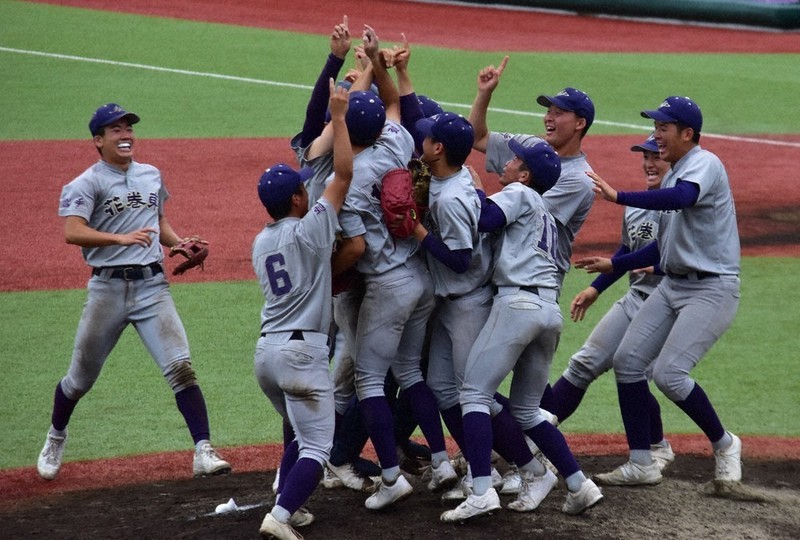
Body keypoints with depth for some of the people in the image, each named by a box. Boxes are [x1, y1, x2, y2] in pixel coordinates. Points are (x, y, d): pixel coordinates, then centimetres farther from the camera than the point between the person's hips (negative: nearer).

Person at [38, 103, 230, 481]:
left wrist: (180, 244, 8)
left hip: (152, 284, 3)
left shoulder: (151, 176, 14)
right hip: (108, 288, -3)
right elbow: (73, 232, -20)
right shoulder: (85, 184, -5)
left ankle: (204, 452, -14)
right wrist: (122, 238, -31)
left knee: (180, 367, -13)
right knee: (81, 377, 11)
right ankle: (56, 437, 38)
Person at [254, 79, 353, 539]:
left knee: (302, 434, 25)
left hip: (267, 350, 8)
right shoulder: (309, 230, -8)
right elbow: (344, 173, -8)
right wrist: (338, 116, -4)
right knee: (317, 447, -7)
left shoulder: (261, 242, 14)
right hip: (303, 350, -8)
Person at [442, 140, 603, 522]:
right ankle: (579, 486, 10)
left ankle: (482, 491, -21)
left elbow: (483, 219, -12)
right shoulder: (545, 214, 29)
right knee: (526, 410, 17)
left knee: (475, 393, -9)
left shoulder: (519, 194, 4)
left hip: (517, 302, -9)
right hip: (550, 310, 9)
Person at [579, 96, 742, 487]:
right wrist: (615, 264, 18)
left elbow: (681, 198, -38)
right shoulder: (674, 176, 15)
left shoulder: (704, 164, -14)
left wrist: (618, 197, -39)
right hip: (673, 285, 9)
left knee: (668, 373, -18)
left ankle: (723, 444, 5)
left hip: (711, 290, -9)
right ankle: (641, 465, 7)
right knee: (627, 360, 1)